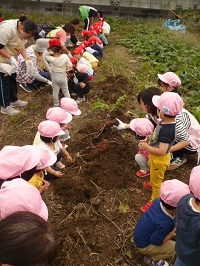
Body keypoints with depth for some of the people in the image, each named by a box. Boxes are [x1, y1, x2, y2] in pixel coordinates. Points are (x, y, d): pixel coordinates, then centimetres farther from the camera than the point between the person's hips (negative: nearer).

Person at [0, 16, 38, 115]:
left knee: (12, 79, 17)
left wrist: (26, 58, -11)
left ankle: (14, 100, 33)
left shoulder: (23, 31, -7)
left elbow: (21, 46, 3)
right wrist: (11, 58, -31)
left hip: (11, 58, 8)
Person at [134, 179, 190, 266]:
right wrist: (172, 234, -16)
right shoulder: (164, 223, -40)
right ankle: (151, 258, 6)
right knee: (175, 248, -13)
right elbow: (156, 242, -25)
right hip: (143, 246, -7)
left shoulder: (158, 201, -20)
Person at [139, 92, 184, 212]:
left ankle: (155, 201, 39)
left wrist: (146, 147, -26)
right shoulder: (167, 122, -13)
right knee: (154, 175, 37)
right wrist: (147, 140, -4)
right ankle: (154, 184, 66)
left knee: (156, 181, 15)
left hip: (159, 159, -9)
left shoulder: (166, 131, -39)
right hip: (154, 157, 9)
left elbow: (162, 151, -37)